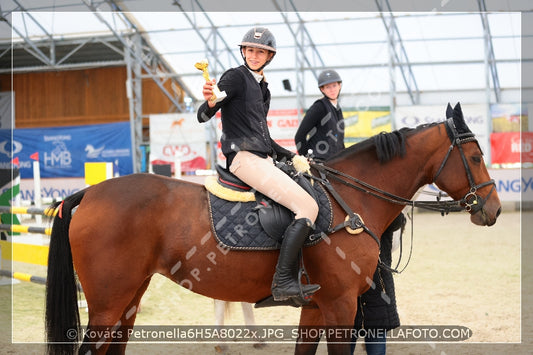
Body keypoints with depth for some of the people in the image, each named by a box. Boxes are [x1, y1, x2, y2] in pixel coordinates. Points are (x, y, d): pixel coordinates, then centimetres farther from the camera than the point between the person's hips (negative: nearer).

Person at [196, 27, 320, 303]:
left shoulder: (262, 88, 21)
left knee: (309, 205, 8)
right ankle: (282, 281, -21)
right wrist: (210, 101, -35)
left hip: (263, 160, 9)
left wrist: (291, 157, 22)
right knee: (308, 207, -18)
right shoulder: (236, 77, -3)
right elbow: (203, 116, -13)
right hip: (244, 158, -9)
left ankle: (290, 281, 6)